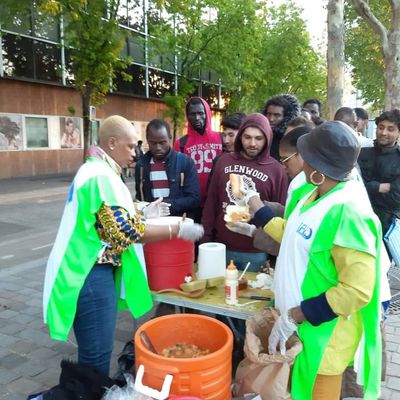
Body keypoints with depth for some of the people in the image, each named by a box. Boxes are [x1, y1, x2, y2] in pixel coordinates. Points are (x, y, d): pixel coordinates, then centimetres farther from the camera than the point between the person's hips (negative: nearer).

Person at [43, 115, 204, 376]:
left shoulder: (94, 169, 15)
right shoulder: (103, 176, -19)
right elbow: (126, 233, -23)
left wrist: (143, 215, 13)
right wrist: (177, 230, -16)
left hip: (92, 270, 10)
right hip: (92, 275, -10)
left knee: (95, 351, 21)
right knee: (97, 355, 3)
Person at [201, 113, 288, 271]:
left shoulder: (276, 169, -5)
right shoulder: (224, 161, 3)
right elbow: (211, 203, 6)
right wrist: (206, 239, 3)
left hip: (256, 253, -2)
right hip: (221, 247, 3)